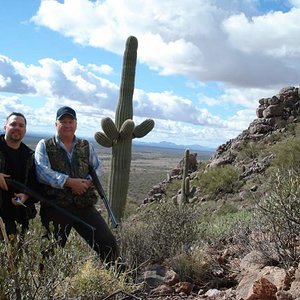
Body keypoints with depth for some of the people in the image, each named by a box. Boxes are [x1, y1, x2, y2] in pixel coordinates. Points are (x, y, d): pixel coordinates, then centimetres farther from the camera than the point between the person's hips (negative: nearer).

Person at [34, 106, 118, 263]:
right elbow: (42, 172, -12)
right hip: (55, 207, -3)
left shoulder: (86, 146, 14)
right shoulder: (44, 145, 2)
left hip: (85, 206, 3)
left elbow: (97, 167, 15)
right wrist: (70, 182, -19)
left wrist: (88, 182, -8)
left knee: (108, 243, 0)